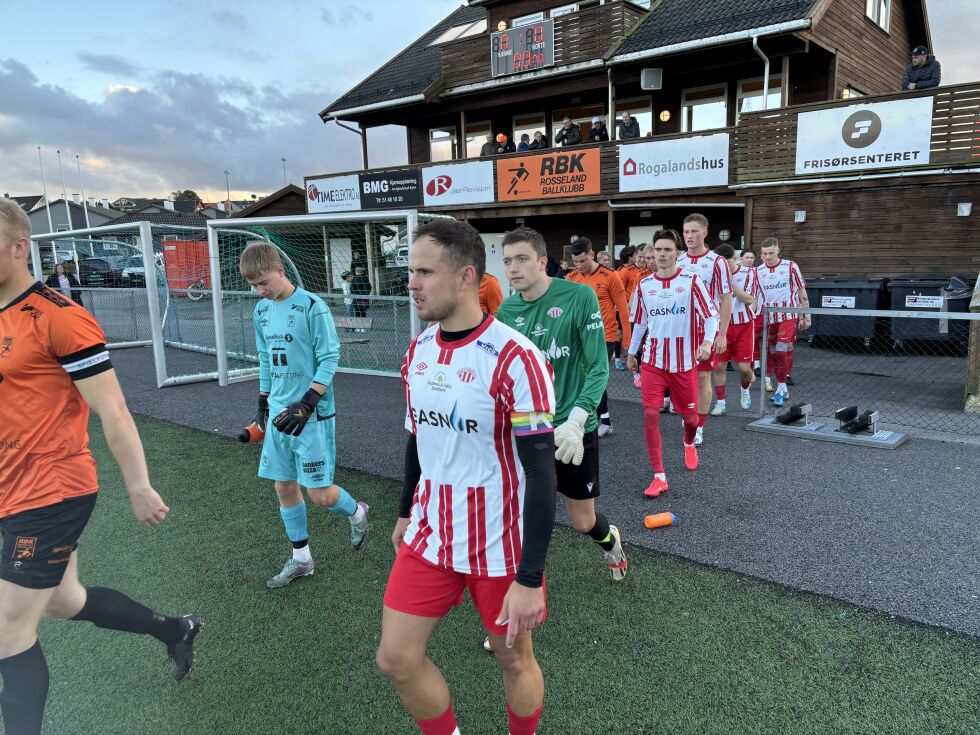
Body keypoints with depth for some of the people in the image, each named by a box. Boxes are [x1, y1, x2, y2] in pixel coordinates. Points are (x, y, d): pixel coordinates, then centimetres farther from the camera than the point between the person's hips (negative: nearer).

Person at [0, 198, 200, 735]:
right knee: (61, 601, 22)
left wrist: (139, 487, -15)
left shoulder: (58, 316, -18)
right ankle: (174, 630, 42)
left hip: (50, 494, -9)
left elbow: (112, 410, -17)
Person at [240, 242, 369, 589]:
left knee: (319, 493, -5)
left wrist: (307, 404, -21)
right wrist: (263, 404, 19)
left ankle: (357, 513, 27)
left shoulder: (312, 306, -13)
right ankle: (301, 558, 26)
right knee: (284, 486, 11)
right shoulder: (261, 311, 8)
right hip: (279, 414, 7)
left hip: (313, 415, -7)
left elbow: (330, 359, -14)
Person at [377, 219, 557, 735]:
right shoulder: (417, 351, 0)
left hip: (499, 545, -5)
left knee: (513, 659, 15)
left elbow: (540, 473, -20)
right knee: (396, 659, 10)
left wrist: (530, 578, -20)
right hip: (429, 536, 6)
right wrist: (406, 513, 21)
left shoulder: (515, 359, -21)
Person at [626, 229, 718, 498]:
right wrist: (631, 353, 19)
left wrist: (707, 341, -24)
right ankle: (659, 476, 0)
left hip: (684, 361, -1)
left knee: (689, 416, 12)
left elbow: (711, 314, -7)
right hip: (653, 360, 2)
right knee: (650, 415, -10)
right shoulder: (644, 285, 3)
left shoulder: (691, 281, -6)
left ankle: (689, 444, 49)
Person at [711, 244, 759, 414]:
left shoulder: (749, 273, -6)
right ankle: (720, 403, 12)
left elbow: (749, 300, -19)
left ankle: (745, 390, 31)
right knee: (719, 366, -1)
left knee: (744, 367, -2)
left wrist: (731, 282, -26)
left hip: (743, 326, -1)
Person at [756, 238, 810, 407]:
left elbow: (802, 293, 2)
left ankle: (781, 388, -4)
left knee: (782, 351, -15)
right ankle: (782, 389, 20)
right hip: (769, 318, 4)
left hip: (788, 316, -4)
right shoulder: (758, 271, 4)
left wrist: (806, 317, 1)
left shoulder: (790, 267, -4)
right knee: (773, 354, 7)